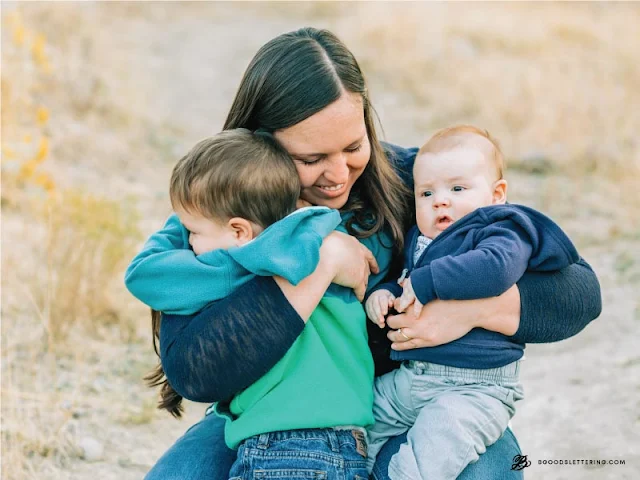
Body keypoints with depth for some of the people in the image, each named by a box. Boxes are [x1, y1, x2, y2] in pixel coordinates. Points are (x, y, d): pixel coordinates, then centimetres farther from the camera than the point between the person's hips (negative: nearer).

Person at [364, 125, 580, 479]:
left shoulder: (504, 233, -8)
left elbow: (496, 267, -31)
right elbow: (400, 282, 30)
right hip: (405, 378, 9)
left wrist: (425, 282, -26)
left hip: (473, 387, -8)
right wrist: (381, 294, 4)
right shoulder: (418, 240, 17)